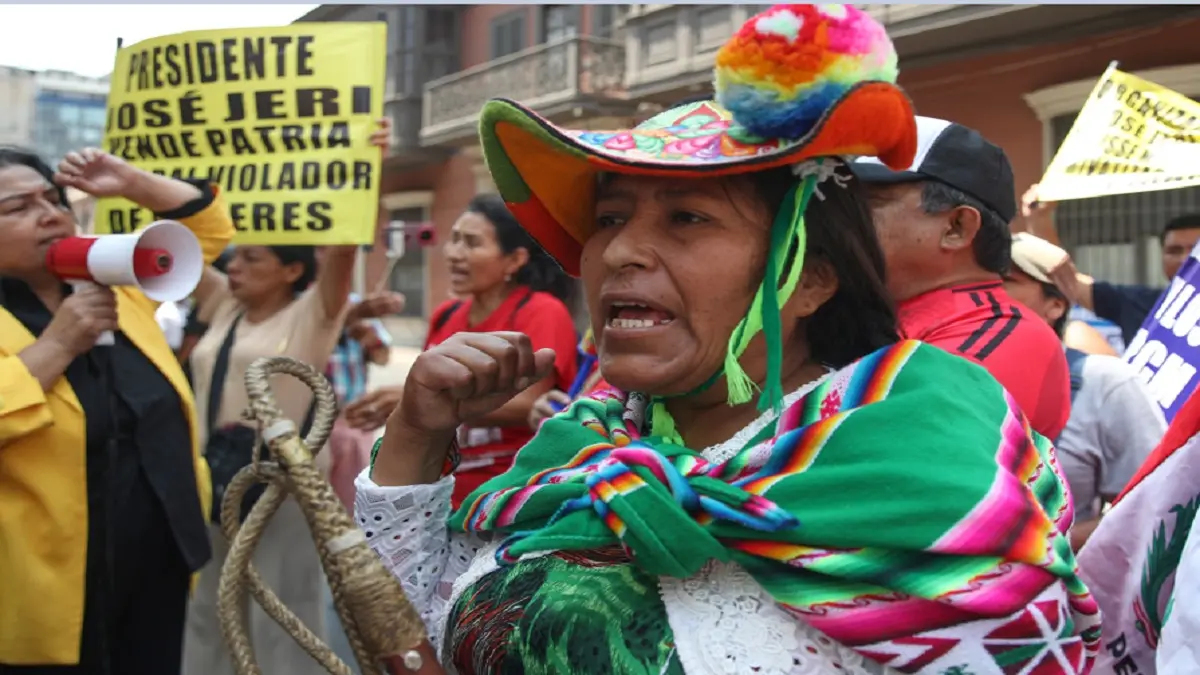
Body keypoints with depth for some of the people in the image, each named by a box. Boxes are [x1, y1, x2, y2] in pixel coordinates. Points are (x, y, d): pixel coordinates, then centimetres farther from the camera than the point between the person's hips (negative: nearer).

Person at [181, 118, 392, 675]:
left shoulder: (312, 314, -4)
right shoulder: (224, 307, 12)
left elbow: (341, 247, -18)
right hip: (213, 481, 7)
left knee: (279, 627, 2)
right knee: (207, 621, 17)